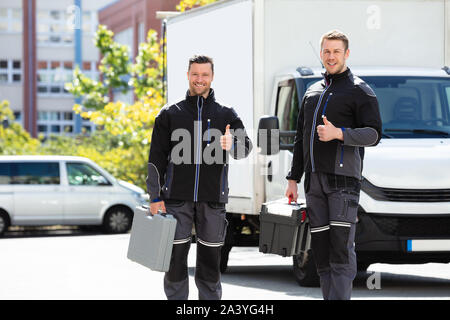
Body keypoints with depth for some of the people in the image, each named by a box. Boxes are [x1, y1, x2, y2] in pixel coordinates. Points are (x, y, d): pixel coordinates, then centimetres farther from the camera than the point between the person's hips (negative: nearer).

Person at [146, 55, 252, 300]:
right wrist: (155, 197, -1)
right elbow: (157, 158, 7)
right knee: (175, 260, -1)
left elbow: (245, 146, -2)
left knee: (210, 261, 5)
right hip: (177, 199, 0)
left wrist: (232, 145, -26)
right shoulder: (170, 114, 10)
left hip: (212, 199, 1)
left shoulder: (226, 115, 11)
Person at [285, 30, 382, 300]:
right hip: (314, 181, 6)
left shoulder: (360, 91, 2)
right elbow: (301, 138, 24)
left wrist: (338, 133, -20)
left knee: (342, 247, -13)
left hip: (343, 179, -6)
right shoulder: (312, 92, 21)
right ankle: (329, 295, 7)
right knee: (321, 248, 3)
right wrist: (294, 179, 19)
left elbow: (374, 134, -6)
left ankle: (340, 296, -18)